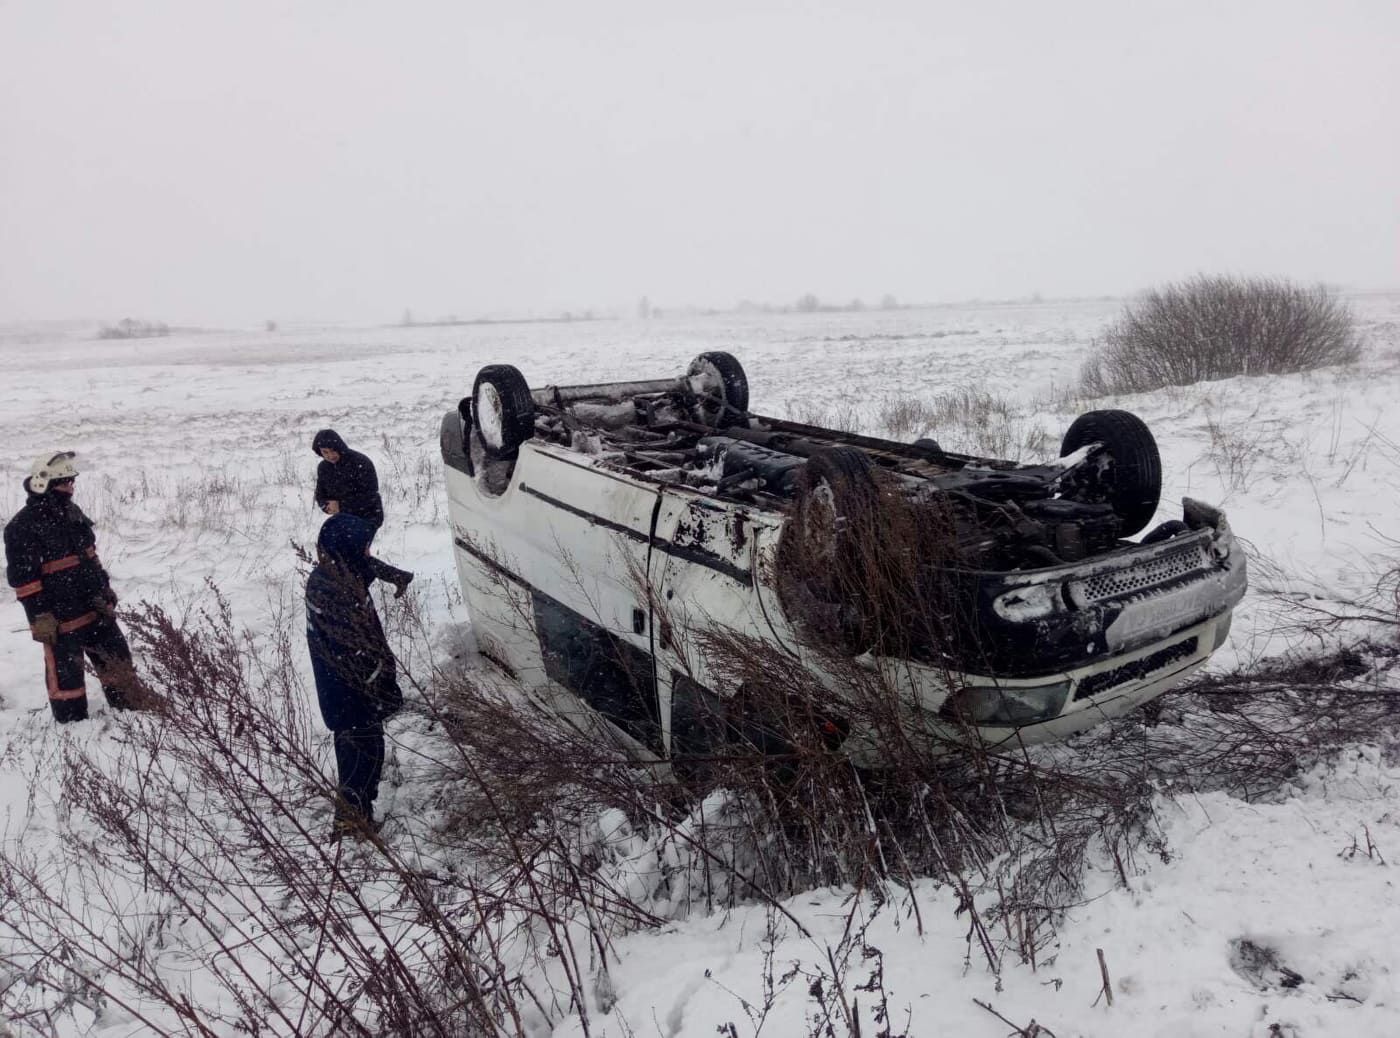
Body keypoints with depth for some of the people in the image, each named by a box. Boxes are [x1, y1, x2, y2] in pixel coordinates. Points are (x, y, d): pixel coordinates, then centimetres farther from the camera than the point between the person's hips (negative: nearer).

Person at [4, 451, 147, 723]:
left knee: (117, 658, 15)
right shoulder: (23, 526, -17)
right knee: (66, 674, 6)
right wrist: (39, 617, -18)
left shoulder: (71, 511, 7)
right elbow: (23, 578, -17)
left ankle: (134, 708, 29)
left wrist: (105, 587, 18)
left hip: (95, 607, 7)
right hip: (60, 617, -7)